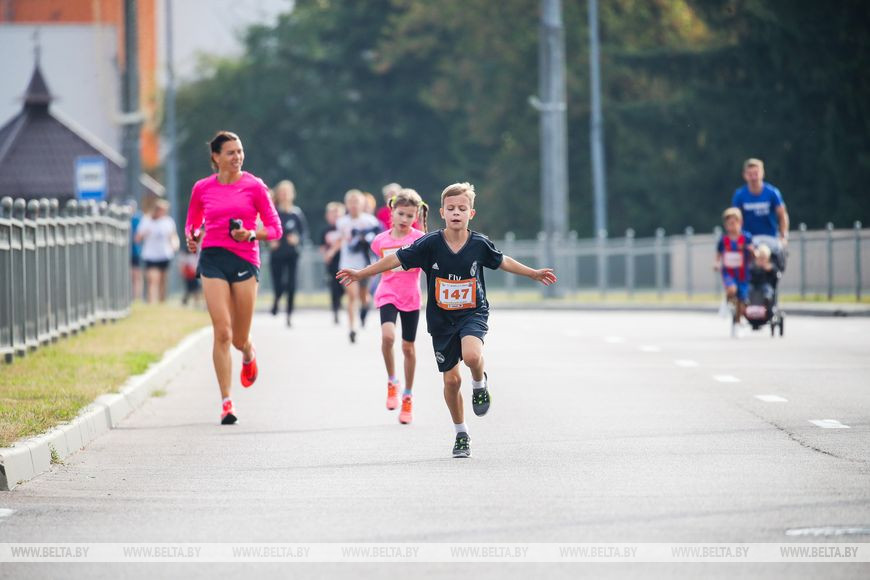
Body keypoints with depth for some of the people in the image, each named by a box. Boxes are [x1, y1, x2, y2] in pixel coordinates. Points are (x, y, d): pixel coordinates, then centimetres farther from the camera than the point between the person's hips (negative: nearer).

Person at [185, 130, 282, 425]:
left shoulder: (254, 186, 1)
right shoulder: (202, 188, 7)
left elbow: (274, 229, 3)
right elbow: (192, 223, 22)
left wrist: (251, 234, -15)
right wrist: (193, 236, 0)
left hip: (245, 260, -1)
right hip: (213, 259, 1)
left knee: (239, 338, 4)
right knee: (222, 332, -12)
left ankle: (249, 354, 45)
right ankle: (226, 403, -8)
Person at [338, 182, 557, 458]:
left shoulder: (479, 244, -8)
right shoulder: (430, 244, -12)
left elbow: (502, 261, 11)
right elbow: (396, 259, -5)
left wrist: (534, 274, 21)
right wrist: (361, 274, -6)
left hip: (473, 313, -1)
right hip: (441, 320, 1)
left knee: (472, 355, -32)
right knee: (451, 379, 5)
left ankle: (479, 384, 3)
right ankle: (461, 435, 25)